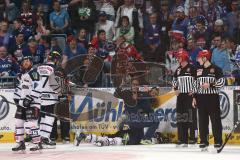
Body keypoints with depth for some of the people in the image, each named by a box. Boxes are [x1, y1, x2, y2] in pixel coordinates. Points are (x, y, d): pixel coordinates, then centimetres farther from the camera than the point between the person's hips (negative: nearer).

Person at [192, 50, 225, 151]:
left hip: (212, 97, -5)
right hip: (201, 98, 5)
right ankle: (203, 142, 9)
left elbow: (221, 82, -7)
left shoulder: (216, 69, -3)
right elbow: (196, 84, 19)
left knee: (215, 120, -6)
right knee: (202, 121, 5)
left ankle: (218, 142, -3)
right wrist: (194, 97, 13)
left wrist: (210, 85, -18)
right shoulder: (199, 70, 15)